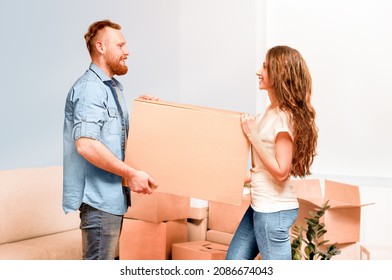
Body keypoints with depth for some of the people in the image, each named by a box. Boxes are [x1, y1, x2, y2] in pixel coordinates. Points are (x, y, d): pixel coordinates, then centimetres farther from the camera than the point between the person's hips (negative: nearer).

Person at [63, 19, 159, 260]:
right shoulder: (89, 88, -15)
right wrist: (131, 174, -24)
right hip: (99, 196, -10)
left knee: (111, 258, 17)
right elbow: (86, 143, -26)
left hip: (113, 194, 10)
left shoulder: (113, 87, 18)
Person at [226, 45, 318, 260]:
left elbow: (281, 172, -21)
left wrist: (253, 136, -20)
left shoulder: (285, 117, -19)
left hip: (274, 211, -10)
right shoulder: (272, 112, 9)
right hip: (260, 206, 10)